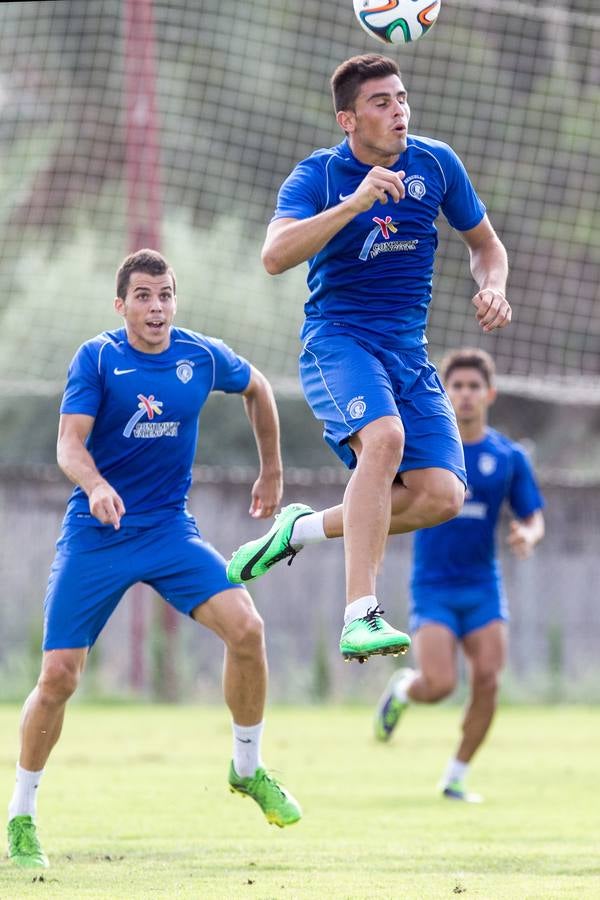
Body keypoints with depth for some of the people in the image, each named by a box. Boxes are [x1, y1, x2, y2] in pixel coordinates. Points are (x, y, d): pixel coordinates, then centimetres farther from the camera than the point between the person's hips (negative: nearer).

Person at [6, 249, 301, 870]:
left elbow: (256, 388, 21)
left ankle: (248, 768, 3)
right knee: (58, 676, -7)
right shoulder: (96, 358, -9)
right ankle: (21, 819, 10)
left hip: (169, 528, 2)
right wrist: (96, 486, -38)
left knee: (244, 626, -18)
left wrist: (272, 471, 24)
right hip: (94, 535, -2)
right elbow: (69, 445, -17)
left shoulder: (203, 357, 0)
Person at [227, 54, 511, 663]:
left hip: (409, 351, 5)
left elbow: (484, 243, 19)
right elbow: (275, 255, -25)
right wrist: (354, 203, -33)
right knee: (385, 436, -35)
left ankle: (302, 528, 12)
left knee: (441, 496, -13)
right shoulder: (319, 175, -8)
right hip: (337, 337, -5)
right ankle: (359, 618, -36)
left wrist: (492, 288, -3)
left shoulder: (436, 163, 4)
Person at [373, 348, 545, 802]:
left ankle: (456, 777, 9)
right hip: (433, 587, -2)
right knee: (439, 684, -17)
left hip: (483, 586, 2)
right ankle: (402, 689, 21)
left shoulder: (509, 457, 2)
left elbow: (533, 519, 7)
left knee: (487, 680, -10)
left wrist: (528, 536, -16)